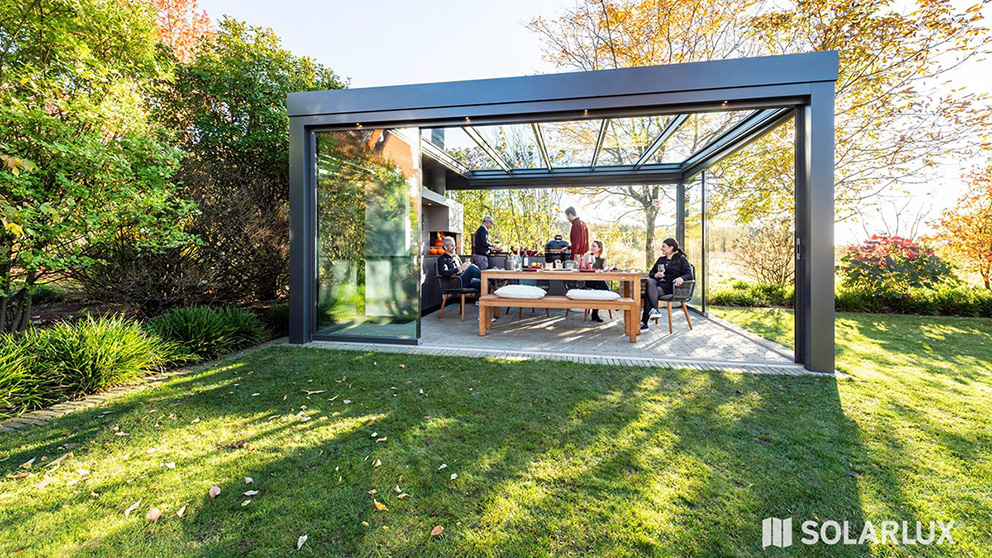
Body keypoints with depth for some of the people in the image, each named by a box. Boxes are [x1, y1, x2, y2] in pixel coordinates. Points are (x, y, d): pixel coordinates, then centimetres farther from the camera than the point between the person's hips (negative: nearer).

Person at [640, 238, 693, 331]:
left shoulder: (681, 260, 10)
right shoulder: (661, 259, 27)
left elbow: (689, 275, -2)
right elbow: (650, 273, 25)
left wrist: (681, 278, -27)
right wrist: (655, 275, -1)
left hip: (669, 286, -5)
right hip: (658, 282, 5)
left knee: (649, 292, -33)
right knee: (649, 281, -33)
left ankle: (644, 323, -41)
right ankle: (654, 310, -46)